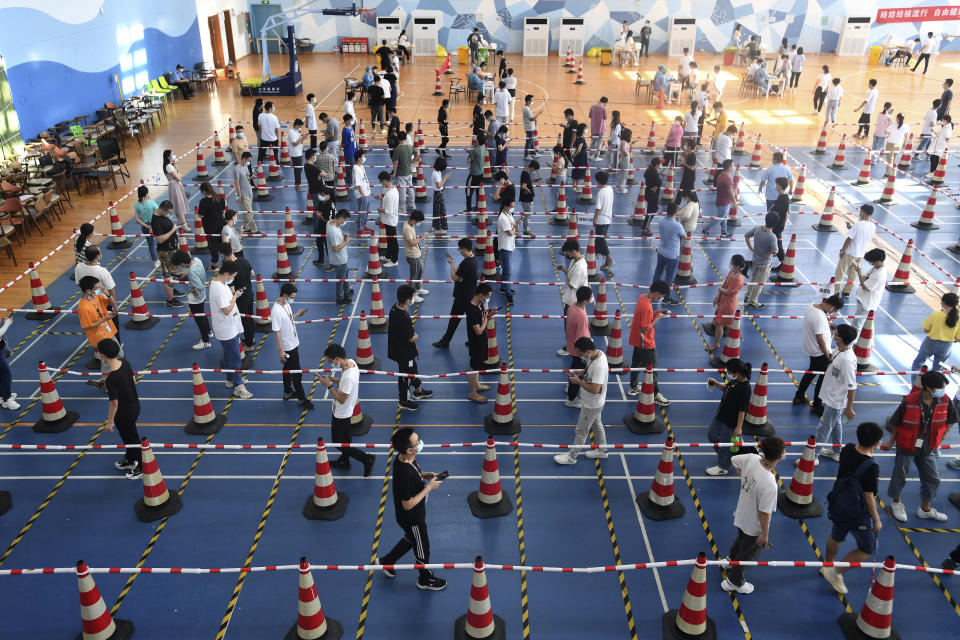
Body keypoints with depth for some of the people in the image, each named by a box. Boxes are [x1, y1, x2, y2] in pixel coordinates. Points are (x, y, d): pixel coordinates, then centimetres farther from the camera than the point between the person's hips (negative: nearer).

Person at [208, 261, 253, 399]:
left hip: (231, 327, 11)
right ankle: (238, 386, 6)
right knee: (235, 358, -2)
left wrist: (232, 292, 5)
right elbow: (227, 310, -27)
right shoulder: (218, 288, -28)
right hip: (227, 330, -11)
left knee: (229, 355, 24)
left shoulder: (221, 283, 4)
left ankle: (231, 379, 39)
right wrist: (235, 296, -19)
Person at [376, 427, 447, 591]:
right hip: (411, 518, -8)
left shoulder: (405, 459, -14)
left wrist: (426, 475, -6)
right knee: (423, 548, 18)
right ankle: (425, 580, 45)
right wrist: (429, 488, -25)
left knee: (411, 539, 33)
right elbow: (408, 504, -30)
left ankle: (387, 561, 53)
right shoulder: (404, 474, -40)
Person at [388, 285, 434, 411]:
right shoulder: (404, 318, -35)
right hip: (404, 353, -9)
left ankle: (418, 390, 50)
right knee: (405, 375, 11)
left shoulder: (394, 308, -6)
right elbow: (411, 338, -27)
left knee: (413, 368, 28)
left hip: (396, 347, 9)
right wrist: (416, 335, -1)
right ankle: (404, 401, 30)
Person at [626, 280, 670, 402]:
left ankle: (633, 388, 39)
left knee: (636, 363, 23)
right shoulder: (647, 306, -31)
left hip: (637, 341, 10)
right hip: (646, 344, -10)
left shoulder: (642, 297, -2)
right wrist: (657, 318, -18)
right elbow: (645, 328, -28)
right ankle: (655, 394, 18)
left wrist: (657, 312, 0)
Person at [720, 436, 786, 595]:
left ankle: (729, 561, 64)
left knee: (741, 539, 37)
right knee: (749, 553, 22)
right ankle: (734, 581, 44)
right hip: (754, 526, -7)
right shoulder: (769, 485, -40)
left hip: (740, 515, 7)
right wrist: (765, 533, -12)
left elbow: (734, 460, 1)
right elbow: (764, 512, -28)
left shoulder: (751, 458, -22)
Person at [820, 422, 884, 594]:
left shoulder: (847, 449, -11)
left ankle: (827, 566, 52)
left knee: (836, 537, 30)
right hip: (858, 514, -7)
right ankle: (836, 571, 14)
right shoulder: (871, 467, -30)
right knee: (868, 550, 15)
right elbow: (869, 497, -21)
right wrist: (877, 520, -8)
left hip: (838, 505, 7)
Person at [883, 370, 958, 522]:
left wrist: (940, 440, 5)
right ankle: (896, 503, 37)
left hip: (928, 448, 4)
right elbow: (896, 423, -10)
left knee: (933, 479, 12)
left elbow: (949, 421, 6)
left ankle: (925, 509, 34)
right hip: (906, 446, -4)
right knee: (899, 476, 11)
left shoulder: (945, 401, -13)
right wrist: (891, 442, 0)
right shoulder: (909, 402, -24)